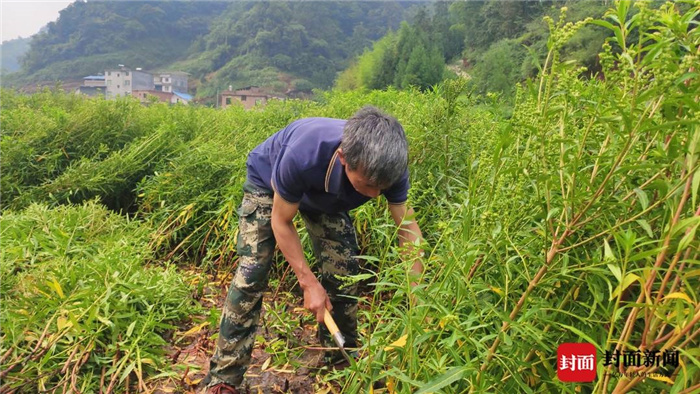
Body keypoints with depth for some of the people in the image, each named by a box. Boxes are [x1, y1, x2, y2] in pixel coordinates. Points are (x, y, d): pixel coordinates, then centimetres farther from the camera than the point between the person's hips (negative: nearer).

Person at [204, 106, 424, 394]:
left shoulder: (388, 166, -33)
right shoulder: (302, 157, -45)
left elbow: (408, 229, -21)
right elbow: (281, 222, -27)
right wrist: (308, 283, -27)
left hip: (325, 194, 4)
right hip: (268, 181, -3)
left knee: (344, 271, -3)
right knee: (251, 273, -14)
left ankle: (342, 357, 21)